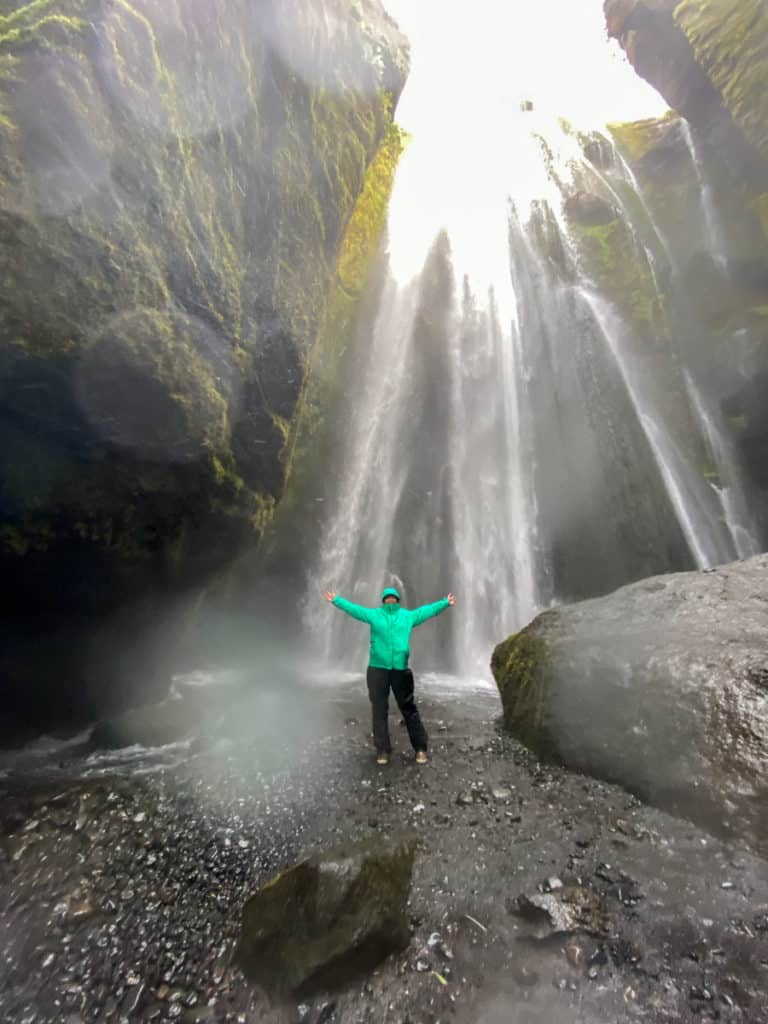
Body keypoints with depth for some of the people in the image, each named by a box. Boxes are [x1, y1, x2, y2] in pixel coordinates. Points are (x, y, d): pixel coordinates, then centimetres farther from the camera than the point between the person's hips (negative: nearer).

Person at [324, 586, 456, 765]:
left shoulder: (409, 615, 10)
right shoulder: (373, 614, 7)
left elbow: (428, 610, 17)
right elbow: (352, 608, 8)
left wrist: (445, 603, 20)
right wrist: (336, 600, 6)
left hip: (400, 669, 0)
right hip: (377, 669, 0)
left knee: (409, 708, 6)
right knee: (379, 710, 7)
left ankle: (420, 747, 18)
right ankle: (383, 749, 20)